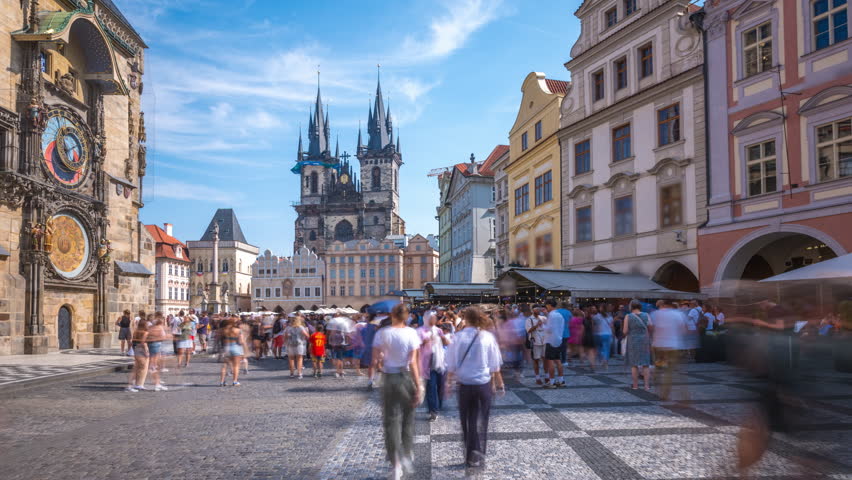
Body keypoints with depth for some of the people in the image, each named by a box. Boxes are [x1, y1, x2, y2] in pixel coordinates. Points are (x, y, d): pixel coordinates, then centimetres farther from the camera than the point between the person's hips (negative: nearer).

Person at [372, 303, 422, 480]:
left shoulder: (382, 333, -6)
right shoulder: (411, 333, -9)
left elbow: (375, 361, -7)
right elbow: (413, 362, -12)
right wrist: (418, 387, -9)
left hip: (389, 378, 0)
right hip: (407, 377, 0)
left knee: (391, 421, 7)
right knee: (408, 419, 19)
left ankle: (396, 466, 7)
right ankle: (408, 457, 25)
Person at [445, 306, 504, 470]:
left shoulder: (458, 337, -8)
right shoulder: (488, 337, -6)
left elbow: (452, 364, -3)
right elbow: (495, 365, -1)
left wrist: (448, 381, 10)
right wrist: (498, 383, 11)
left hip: (464, 384, 0)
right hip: (484, 383, 0)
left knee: (467, 420, 16)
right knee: (480, 420, 9)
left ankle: (469, 454, 25)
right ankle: (477, 455, 6)